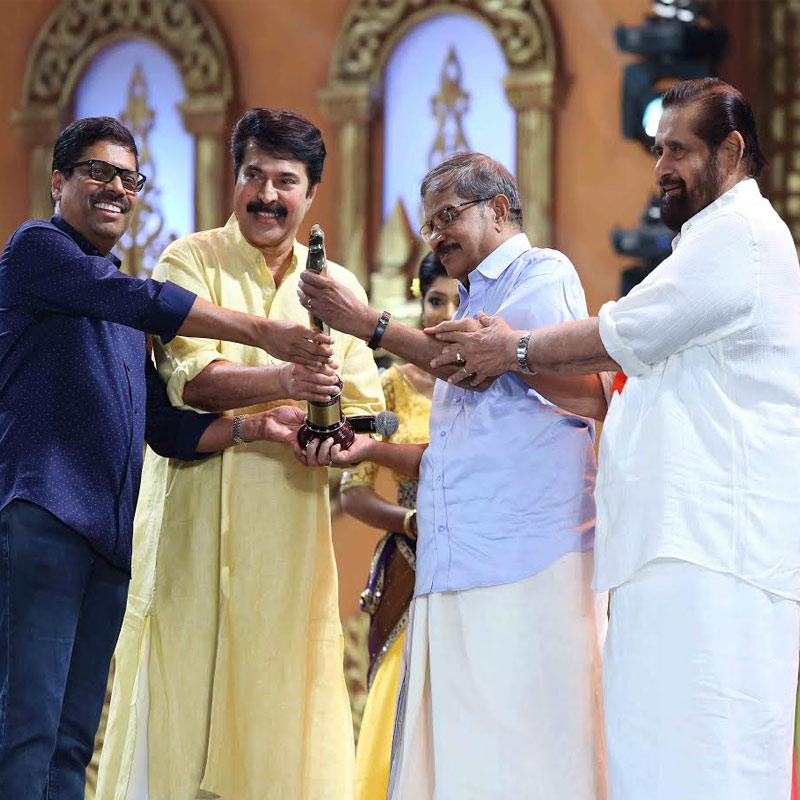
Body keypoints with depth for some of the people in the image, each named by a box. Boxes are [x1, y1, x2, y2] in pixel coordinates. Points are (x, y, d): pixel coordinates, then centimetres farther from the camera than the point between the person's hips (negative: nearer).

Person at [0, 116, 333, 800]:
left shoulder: (120, 308, 28)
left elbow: (166, 430, 25)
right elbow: (147, 303, -9)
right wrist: (260, 332, -10)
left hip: (109, 539, 8)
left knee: (72, 742, 2)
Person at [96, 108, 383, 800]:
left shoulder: (338, 287, 14)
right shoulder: (191, 261, 3)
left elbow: (365, 405, 10)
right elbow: (190, 376, -12)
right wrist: (282, 383, -29)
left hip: (291, 523, 3)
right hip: (195, 507, -3)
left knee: (285, 702, -2)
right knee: (185, 685, -7)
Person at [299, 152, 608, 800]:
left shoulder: (544, 274, 4)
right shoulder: (473, 307, 30)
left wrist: (371, 325, -6)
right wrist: (370, 451, 13)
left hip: (528, 561, -8)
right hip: (453, 572, 8)